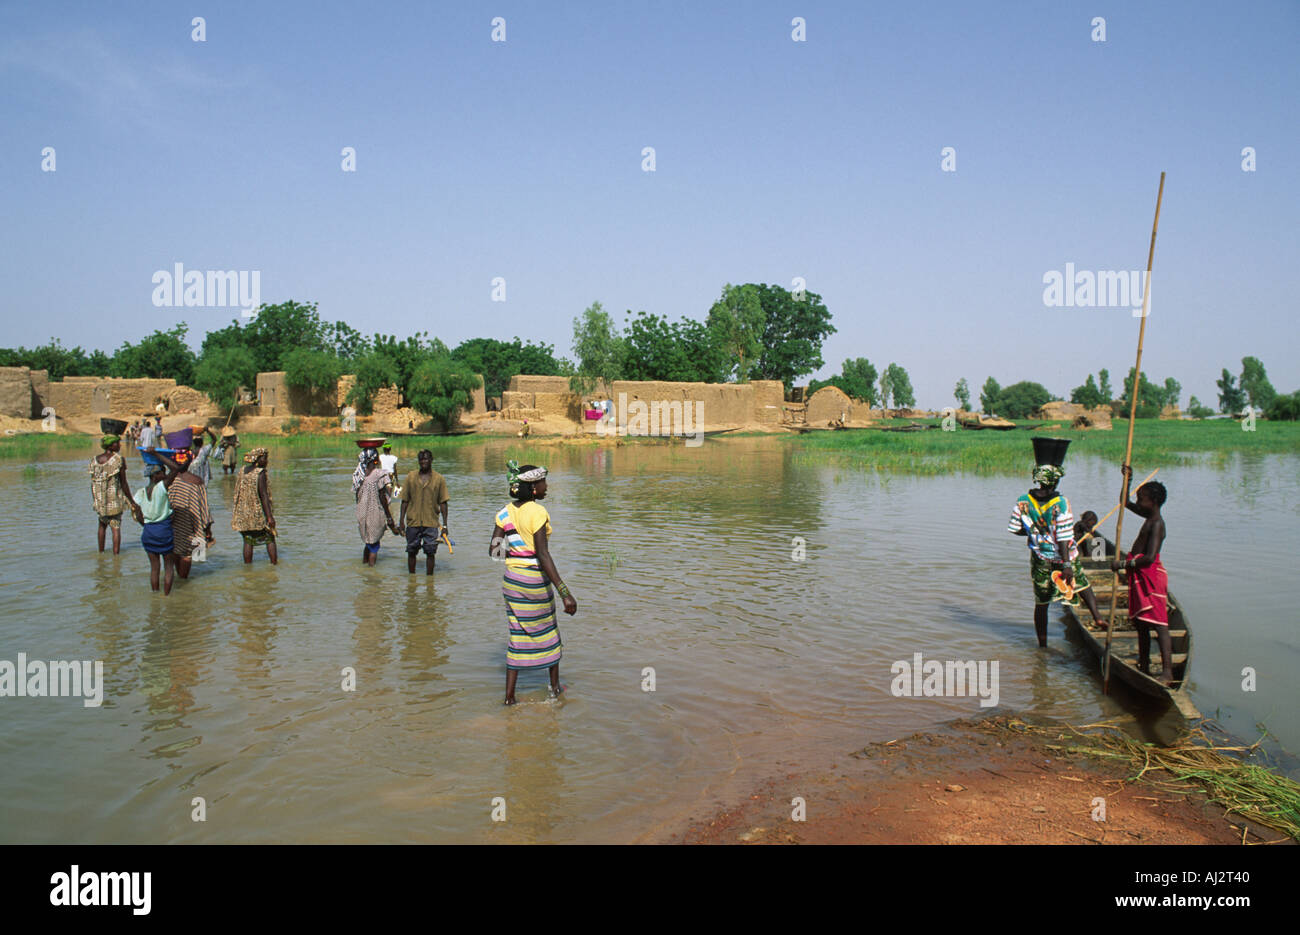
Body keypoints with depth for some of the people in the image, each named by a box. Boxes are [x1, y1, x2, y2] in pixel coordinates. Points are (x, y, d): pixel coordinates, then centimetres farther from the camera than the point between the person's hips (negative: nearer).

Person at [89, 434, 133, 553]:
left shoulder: (94, 460, 4)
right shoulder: (119, 459, -11)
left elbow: (93, 483, 9)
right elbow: (123, 483, -10)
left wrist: (95, 501, 19)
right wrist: (131, 501, -1)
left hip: (99, 500, 5)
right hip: (115, 499, -5)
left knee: (102, 525, 23)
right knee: (116, 528, 0)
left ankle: (101, 553, 29)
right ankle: (116, 554, -4)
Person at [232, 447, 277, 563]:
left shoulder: (243, 471, 4)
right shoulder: (260, 473, -15)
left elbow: (238, 493, 11)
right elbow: (264, 496, -19)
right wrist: (270, 516, -19)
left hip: (244, 513, 6)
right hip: (259, 513, -6)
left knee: (248, 541, 11)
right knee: (270, 539, 8)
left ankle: (247, 565, 13)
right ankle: (274, 564, 8)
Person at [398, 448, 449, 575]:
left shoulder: (439, 479, 1)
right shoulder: (410, 477, 4)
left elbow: (443, 503, 2)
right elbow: (405, 501, 7)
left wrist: (445, 524, -2)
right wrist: (401, 521, 0)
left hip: (431, 523, -1)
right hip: (413, 522, 1)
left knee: (430, 552, 0)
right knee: (411, 551, 7)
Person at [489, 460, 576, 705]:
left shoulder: (505, 512, 1)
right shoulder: (537, 512, -18)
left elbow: (494, 550, -1)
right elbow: (543, 556, -24)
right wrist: (565, 593, -26)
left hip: (511, 579, 5)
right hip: (536, 580, -5)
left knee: (518, 634, 13)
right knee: (548, 631, 17)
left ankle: (509, 695, 11)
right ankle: (555, 686, 30)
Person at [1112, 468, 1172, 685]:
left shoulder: (1156, 523, -17)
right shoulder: (1149, 516, 12)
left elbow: (1149, 557, -27)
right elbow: (1126, 503, 28)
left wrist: (1124, 564, -20)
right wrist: (1127, 480, 14)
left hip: (1150, 576, -10)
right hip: (1139, 576, 10)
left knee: (1158, 623, -12)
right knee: (1141, 623, 16)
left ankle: (1167, 672, -13)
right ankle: (1144, 666, 26)